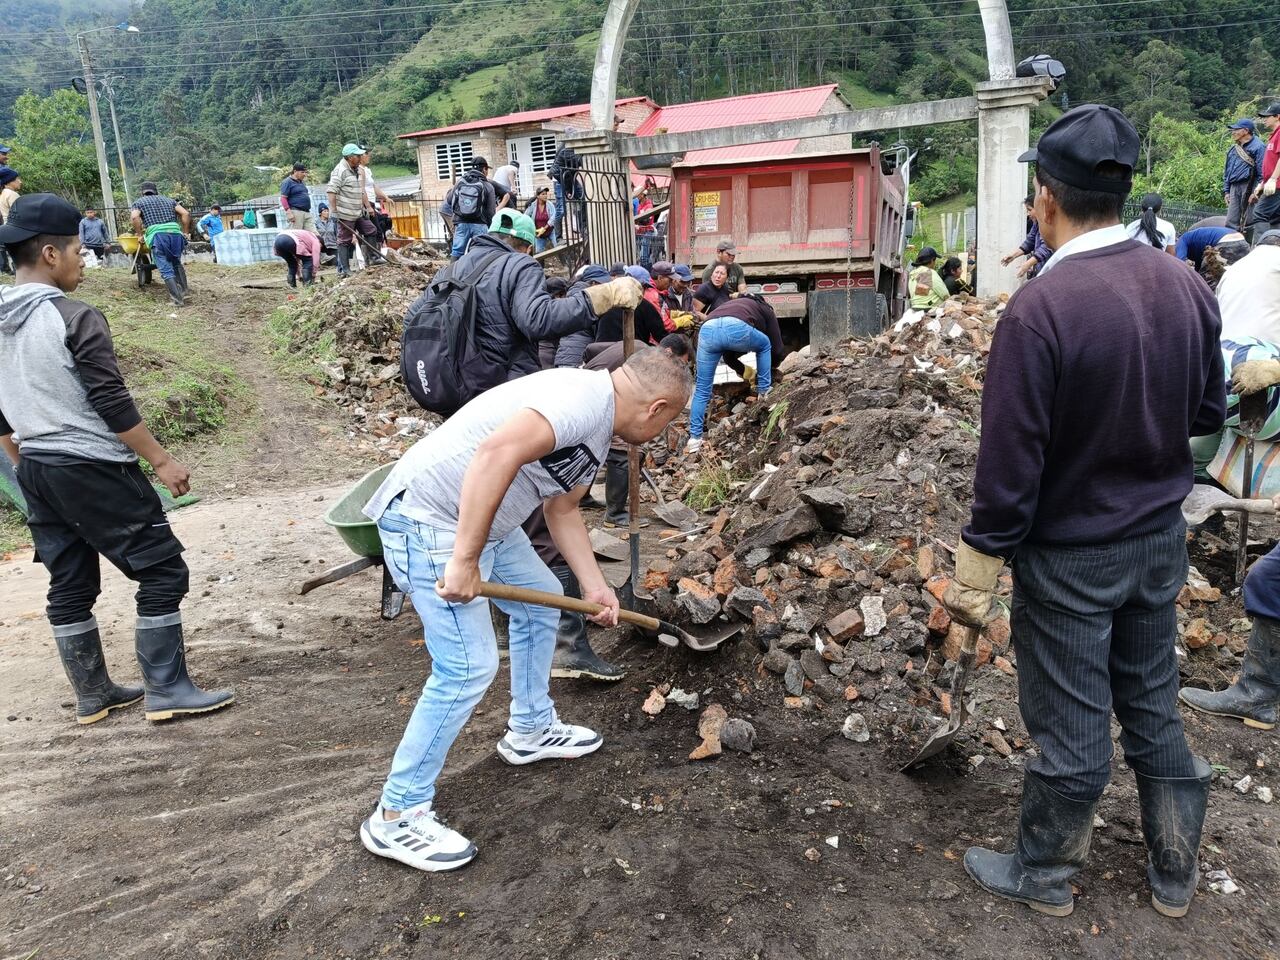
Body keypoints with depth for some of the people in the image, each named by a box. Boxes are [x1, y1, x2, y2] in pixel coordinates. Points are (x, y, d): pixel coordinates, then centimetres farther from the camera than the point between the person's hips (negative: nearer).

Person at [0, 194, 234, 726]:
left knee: (69, 585, 15)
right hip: (92, 468, -8)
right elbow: (113, 403, -18)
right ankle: (166, 690, 4)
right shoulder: (75, 318, -16)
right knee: (162, 570, 1)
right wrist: (161, 461, -11)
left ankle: (93, 695, 26)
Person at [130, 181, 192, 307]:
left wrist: (140, 234, 9)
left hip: (157, 235, -3)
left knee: (166, 270, 0)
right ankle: (184, 290, 17)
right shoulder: (169, 200, 28)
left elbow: (134, 217, -1)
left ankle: (178, 298, -8)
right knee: (176, 263, 24)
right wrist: (185, 232, 19)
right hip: (175, 232, 3)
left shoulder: (139, 202, 20)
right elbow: (185, 214, 13)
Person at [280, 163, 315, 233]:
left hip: (307, 212, 8)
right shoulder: (287, 182, -2)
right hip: (296, 212, -8)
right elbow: (283, 198, -9)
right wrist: (288, 212, -18)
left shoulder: (302, 182, 22)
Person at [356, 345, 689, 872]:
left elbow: (562, 509, 22)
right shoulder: (584, 396, -21)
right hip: (429, 519, -11)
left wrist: (595, 587, 18)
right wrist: (465, 560, -31)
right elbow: (496, 452, -34)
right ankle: (397, 818, 6)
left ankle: (531, 729, 41)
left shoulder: (597, 428, 12)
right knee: (468, 666, -10)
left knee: (541, 602, 22)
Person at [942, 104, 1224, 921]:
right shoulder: (1187, 287, -5)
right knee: (1154, 708, 21)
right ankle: (1176, 873, 40)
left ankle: (1045, 876, 33)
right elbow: (1209, 412, 8)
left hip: (1071, 554, -6)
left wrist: (978, 573, -12)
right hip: (1159, 539, 6)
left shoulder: (1039, 308, -25)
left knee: (1071, 730, 10)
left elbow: (1010, 463, -22)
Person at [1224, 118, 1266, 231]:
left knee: (1248, 223, -8)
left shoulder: (1258, 146, -3)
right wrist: (1226, 191, 18)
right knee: (1231, 222, 2)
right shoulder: (1234, 149, 21)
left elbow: (1262, 172, -9)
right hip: (1234, 188, 7)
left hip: (1249, 188, -7)